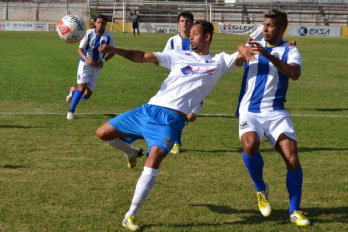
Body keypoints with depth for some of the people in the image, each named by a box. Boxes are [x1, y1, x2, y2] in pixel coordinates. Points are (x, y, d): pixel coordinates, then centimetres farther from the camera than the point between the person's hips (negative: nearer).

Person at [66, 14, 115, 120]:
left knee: (87, 95, -1)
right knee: (82, 86, -20)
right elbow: (80, 49, -11)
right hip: (85, 63, -2)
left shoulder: (108, 37, -10)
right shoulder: (89, 33, -13)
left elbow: (112, 52, 5)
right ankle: (71, 111, -4)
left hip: (97, 66, 2)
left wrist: (103, 60, -13)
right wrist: (87, 59, -30)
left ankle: (73, 91, 33)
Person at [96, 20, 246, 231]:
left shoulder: (219, 62, 13)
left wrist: (244, 49, -27)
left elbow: (240, 57, -2)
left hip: (172, 119, -4)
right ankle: (131, 153, 35)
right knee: (103, 133, 2)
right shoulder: (179, 56, 16)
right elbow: (143, 57, 8)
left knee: (155, 156, -26)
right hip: (150, 109, 4)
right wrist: (114, 50, -5)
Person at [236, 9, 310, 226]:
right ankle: (261, 189, 0)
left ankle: (295, 211, 5)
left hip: (276, 111, -1)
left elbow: (294, 73, -20)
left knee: (292, 158, -12)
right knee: (250, 145, -29)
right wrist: (243, 52, -14)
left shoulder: (290, 51, 0)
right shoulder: (255, 45, 11)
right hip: (250, 110, 1)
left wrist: (267, 55, -30)